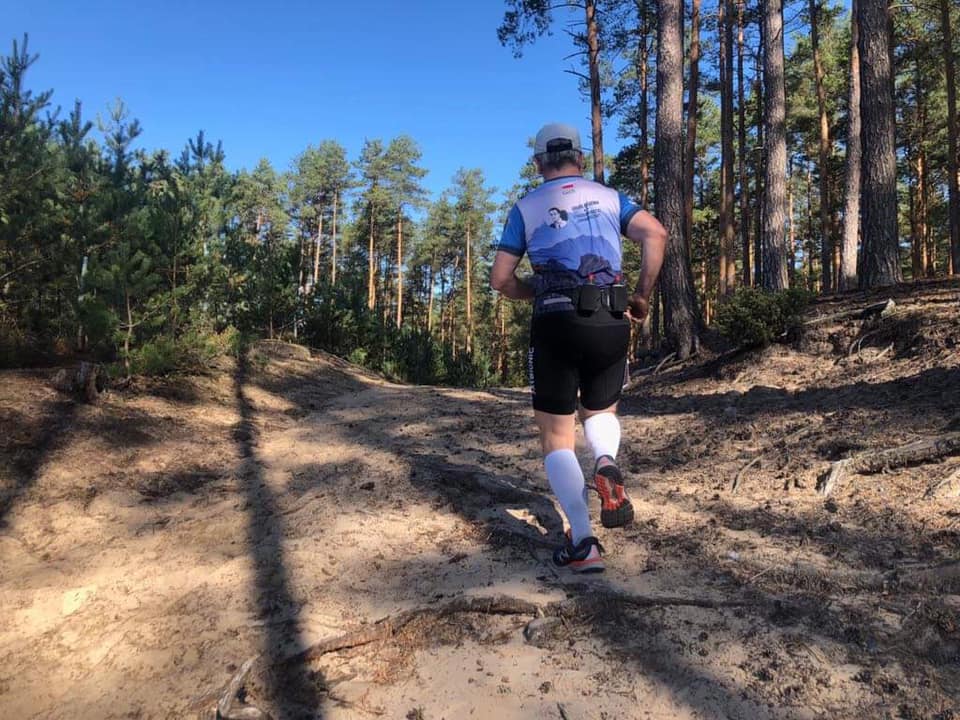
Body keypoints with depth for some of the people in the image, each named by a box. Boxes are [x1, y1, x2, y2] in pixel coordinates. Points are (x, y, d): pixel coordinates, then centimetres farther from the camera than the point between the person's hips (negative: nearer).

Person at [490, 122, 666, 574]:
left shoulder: (526, 207, 14)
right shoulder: (609, 197, 17)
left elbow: (500, 279, 8)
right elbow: (656, 234, -2)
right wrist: (642, 295, 7)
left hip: (556, 324, -2)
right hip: (611, 323, 2)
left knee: (556, 437, 9)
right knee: (600, 411, 27)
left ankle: (583, 543, -4)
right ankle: (606, 464, -7)